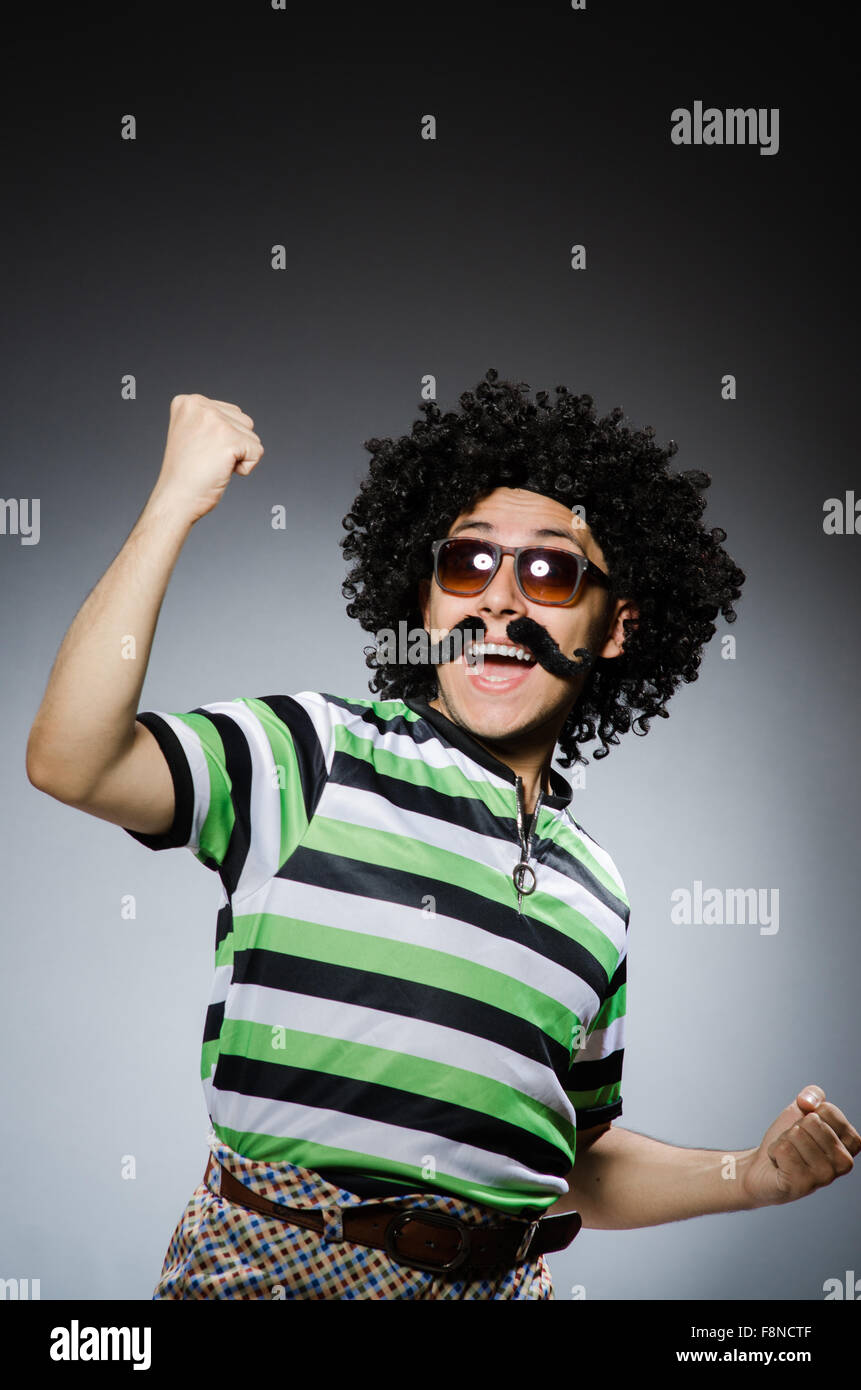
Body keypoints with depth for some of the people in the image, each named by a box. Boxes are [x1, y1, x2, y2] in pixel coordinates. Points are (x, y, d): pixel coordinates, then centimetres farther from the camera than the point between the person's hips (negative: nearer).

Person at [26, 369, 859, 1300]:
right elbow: (72, 761, -19)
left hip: (498, 1278, 4)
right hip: (270, 1263, -4)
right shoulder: (319, 753, -4)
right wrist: (175, 502, -20)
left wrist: (753, 1176, 3)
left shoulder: (594, 892, 10)